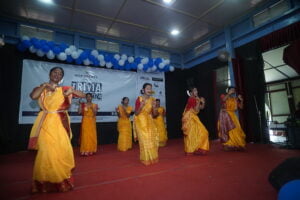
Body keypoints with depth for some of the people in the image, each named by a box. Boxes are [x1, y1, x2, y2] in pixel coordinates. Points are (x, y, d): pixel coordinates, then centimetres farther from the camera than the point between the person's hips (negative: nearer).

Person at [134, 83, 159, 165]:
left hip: (150, 122, 5)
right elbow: (136, 113, -11)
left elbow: (154, 114, 4)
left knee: (152, 139, 7)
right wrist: (141, 106, -26)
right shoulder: (139, 99, -12)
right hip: (141, 122, -5)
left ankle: (152, 158, 24)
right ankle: (146, 159, 13)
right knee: (144, 140, -3)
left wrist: (154, 107, -14)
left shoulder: (152, 100, 2)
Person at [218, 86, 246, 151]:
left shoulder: (235, 99, 12)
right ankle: (228, 145, -2)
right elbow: (223, 100, -23)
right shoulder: (223, 96, 1)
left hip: (232, 115, 5)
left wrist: (241, 100, -4)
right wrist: (229, 93, -21)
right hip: (225, 115, -5)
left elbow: (241, 107, 9)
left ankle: (235, 145, 12)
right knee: (227, 129, -7)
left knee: (235, 130, 1)